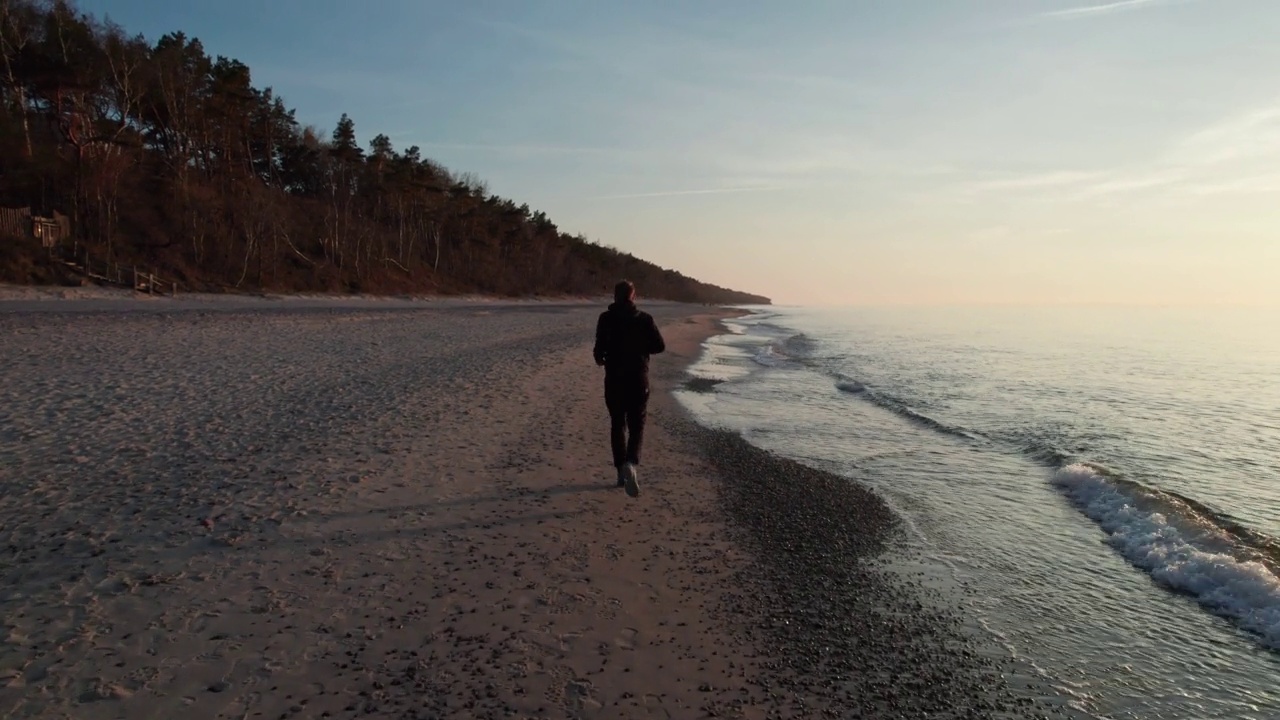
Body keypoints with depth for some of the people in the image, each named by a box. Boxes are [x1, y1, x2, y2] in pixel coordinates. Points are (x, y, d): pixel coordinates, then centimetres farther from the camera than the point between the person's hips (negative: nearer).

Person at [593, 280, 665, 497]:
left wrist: (599, 358, 10)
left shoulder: (605, 318, -5)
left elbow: (600, 347, -12)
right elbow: (659, 346, -2)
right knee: (637, 426, 6)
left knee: (618, 424, 15)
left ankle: (622, 472, 18)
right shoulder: (644, 319, -3)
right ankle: (630, 463, -21)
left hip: (614, 379, 1)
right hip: (638, 379, 0)